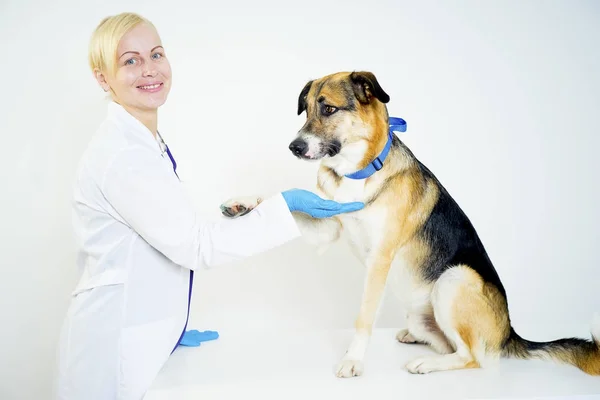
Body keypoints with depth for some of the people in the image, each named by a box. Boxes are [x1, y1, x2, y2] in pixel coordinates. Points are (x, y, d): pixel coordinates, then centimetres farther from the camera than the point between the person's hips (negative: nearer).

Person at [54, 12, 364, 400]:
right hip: (112, 354, -8)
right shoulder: (122, 153, -22)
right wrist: (285, 206, -22)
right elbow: (195, 244, -22)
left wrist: (172, 329, 16)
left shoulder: (147, 144, 8)